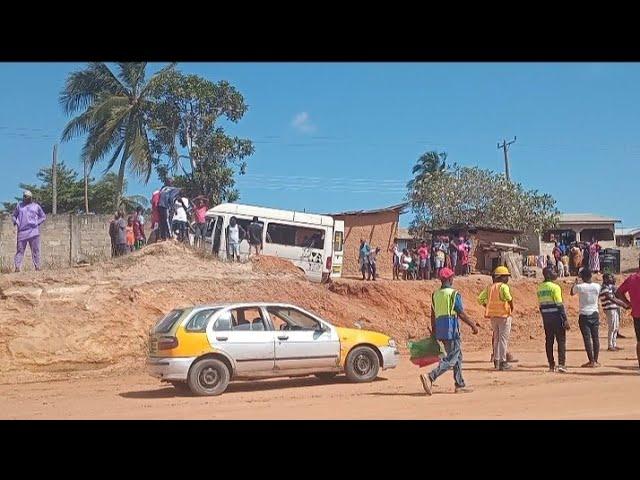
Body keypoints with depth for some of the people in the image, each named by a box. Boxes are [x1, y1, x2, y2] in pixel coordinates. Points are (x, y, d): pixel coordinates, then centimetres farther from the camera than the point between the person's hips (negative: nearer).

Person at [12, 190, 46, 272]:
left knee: (35, 250, -2)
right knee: (20, 250, -3)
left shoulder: (36, 206, 12)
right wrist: (15, 222, 2)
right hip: (22, 231, 1)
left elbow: (43, 216, 15)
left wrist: (37, 223, -1)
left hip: (33, 231, -1)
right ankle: (17, 267, -6)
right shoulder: (19, 205, 17)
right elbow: (13, 216, 24)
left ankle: (37, 267, 0)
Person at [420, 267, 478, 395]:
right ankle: (430, 377, -21)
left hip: (440, 329, 8)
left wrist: (434, 332, 19)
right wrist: (473, 325, 0)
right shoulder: (454, 294, -10)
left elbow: (433, 315, 13)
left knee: (458, 357, 18)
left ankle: (460, 385, 19)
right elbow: (461, 314, -11)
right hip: (451, 329, -8)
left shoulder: (435, 294, 11)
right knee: (451, 359, -6)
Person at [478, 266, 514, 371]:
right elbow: (509, 298, -27)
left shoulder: (489, 288, 9)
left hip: (493, 316, 7)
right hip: (504, 315, -7)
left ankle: (496, 360, 22)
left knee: (496, 338, 17)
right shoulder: (503, 286, -11)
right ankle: (502, 362, -1)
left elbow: (480, 299, 6)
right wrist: (511, 307, -10)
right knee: (503, 339, -1)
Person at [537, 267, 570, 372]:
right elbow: (559, 305, -15)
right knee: (561, 340, -1)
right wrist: (565, 320, -14)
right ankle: (561, 364, -9)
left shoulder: (540, 288, 10)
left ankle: (551, 365, 13)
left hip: (546, 317, 6)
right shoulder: (555, 287, -11)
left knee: (549, 341, 10)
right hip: (556, 316, -6)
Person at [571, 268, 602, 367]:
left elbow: (572, 293, 11)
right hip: (594, 314, 4)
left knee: (587, 338, -2)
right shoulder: (597, 286, -1)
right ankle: (595, 361, 11)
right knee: (595, 337, 8)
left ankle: (591, 361, -5)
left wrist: (575, 282, 25)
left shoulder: (579, 287, -11)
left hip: (584, 315, -3)